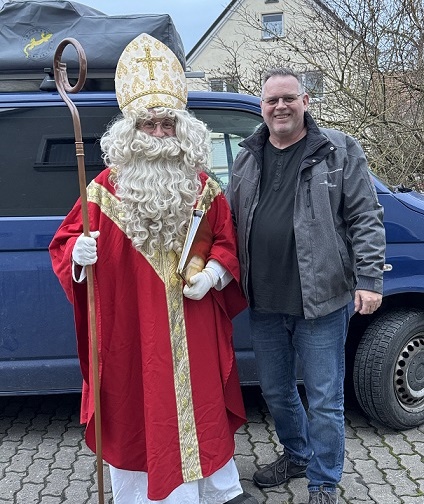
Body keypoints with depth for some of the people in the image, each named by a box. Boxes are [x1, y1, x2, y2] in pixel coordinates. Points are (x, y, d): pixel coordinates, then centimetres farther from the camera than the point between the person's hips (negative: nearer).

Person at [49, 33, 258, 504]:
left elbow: (226, 242, 9)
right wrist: (78, 252, -21)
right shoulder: (106, 188, -3)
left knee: (202, 403, 14)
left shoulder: (203, 187, 3)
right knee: (134, 409, 10)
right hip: (128, 331, -1)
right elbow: (64, 242, 1)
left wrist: (213, 272, -9)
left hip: (193, 331, 2)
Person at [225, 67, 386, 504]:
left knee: (324, 399, 6)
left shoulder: (339, 152, -3)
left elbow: (366, 219, -5)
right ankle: (297, 454, 45)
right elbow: (229, 219, 16)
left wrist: (369, 279, -12)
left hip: (320, 300, -4)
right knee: (275, 391, 20)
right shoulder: (248, 159, 10)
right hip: (263, 303, 5)